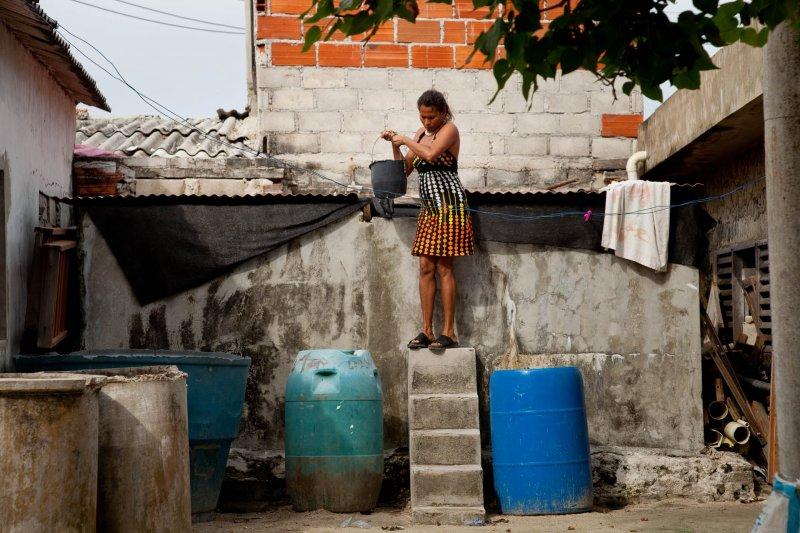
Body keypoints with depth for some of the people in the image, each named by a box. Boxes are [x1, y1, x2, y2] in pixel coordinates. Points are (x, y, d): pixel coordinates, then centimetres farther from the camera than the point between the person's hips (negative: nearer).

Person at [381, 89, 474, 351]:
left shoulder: (449, 129, -6)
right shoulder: (421, 133, 17)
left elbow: (431, 154, -24)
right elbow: (405, 169, 18)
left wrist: (405, 140, -11)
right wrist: (395, 145, 4)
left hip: (449, 203, -7)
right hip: (429, 205, 7)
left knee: (444, 266, -8)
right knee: (426, 267, 3)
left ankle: (448, 332, -4)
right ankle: (427, 331, 5)